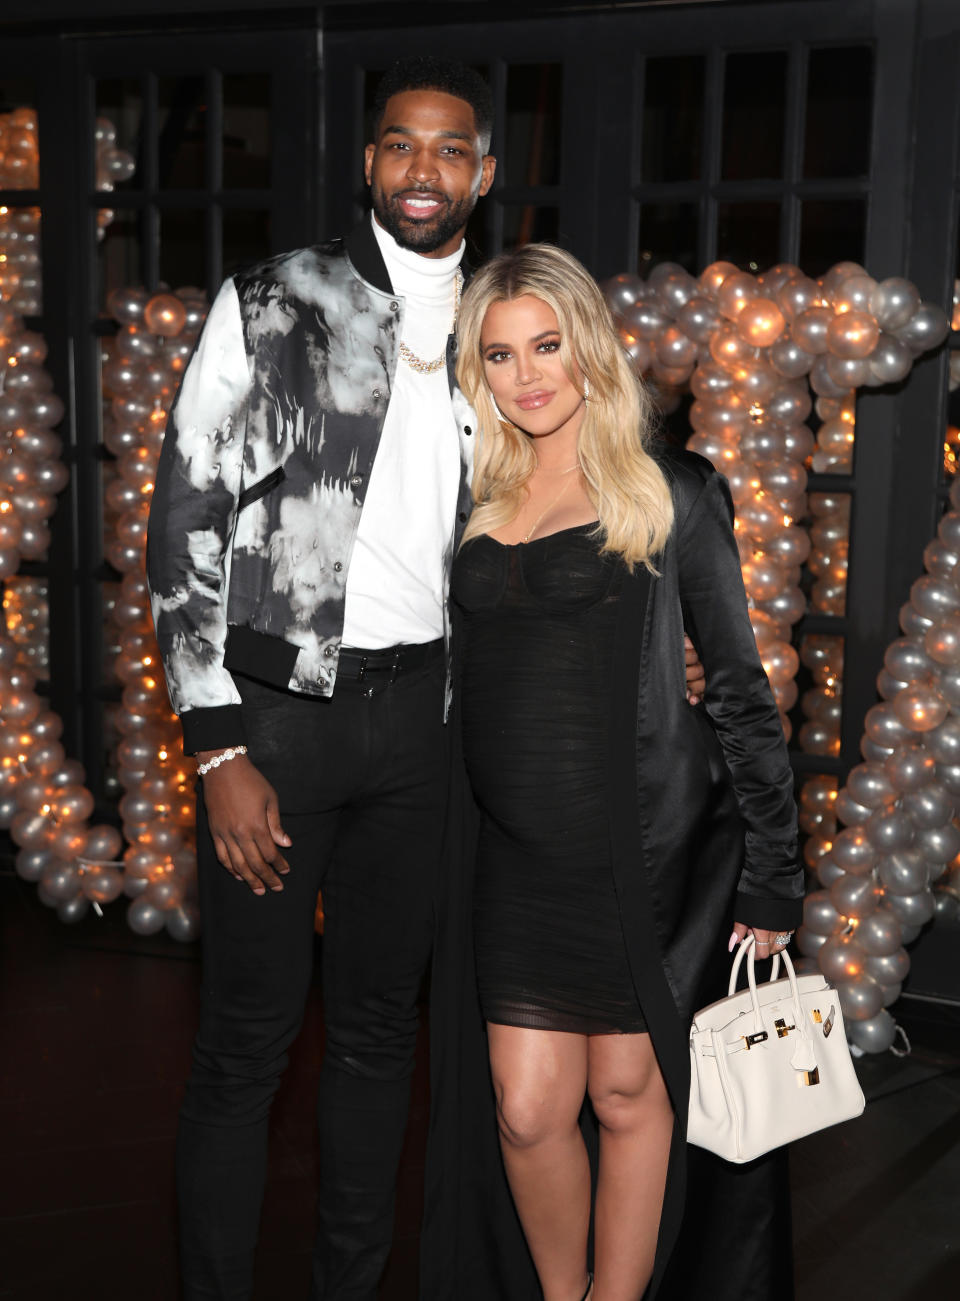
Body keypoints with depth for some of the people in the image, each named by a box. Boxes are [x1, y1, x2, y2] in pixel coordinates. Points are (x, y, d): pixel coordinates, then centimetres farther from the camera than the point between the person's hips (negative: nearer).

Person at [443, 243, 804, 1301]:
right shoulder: (472, 504, 10)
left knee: (630, 1092, 6)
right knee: (529, 1110, 2)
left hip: (651, 844, -3)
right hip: (521, 851, 3)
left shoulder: (671, 497, -1)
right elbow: (448, 688, 17)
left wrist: (770, 878, -2)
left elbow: (739, 690, 0)